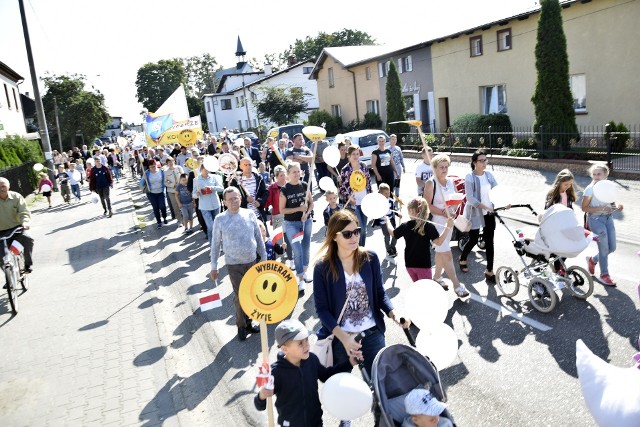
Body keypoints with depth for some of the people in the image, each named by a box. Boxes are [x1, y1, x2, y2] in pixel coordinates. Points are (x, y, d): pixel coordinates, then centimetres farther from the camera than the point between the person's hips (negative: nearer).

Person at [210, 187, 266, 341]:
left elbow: (258, 238, 5)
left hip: (252, 261, 3)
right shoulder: (220, 219, -8)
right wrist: (213, 266, -1)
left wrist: (264, 257, 7)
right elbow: (215, 244, -2)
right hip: (233, 264, -3)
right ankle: (241, 326, 23)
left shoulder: (250, 214, -3)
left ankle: (248, 321, 33)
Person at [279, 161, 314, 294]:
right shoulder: (284, 190, -10)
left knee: (306, 248, 15)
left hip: (306, 221, 4)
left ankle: (305, 271, 37)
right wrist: (299, 208, -19)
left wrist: (307, 213, -12)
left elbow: (311, 203, 7)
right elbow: (282, 210, -9)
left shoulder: (305, 185, -1)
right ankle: (300, 280, -4)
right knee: (297, 251, -11)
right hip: (291, 224, -4)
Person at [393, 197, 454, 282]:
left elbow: (393, 233, 12)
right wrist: (448, 227, -23)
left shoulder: (405, 226, -4)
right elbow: (438, 242, -21)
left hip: (409, 264, 4)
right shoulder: (429, 227, -14)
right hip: (424, 265, -4)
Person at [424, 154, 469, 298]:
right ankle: (457, 286, 0)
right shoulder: (430, 184, -14)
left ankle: (437, 278, 36)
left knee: (441, 252, 19)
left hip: (449, 221, 7)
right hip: (436, 222, -7)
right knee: (447, 254, -6)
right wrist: (444, 213, -22)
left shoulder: (451, 182, 6)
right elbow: (427, 205, -17)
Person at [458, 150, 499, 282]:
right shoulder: (470, 177, -13)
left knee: (489, 242, 4)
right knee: (473, 240, 6)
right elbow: (470, 198, -19)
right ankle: (462, 259, 36)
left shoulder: (489, 175, 4)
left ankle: (489, 272, 12)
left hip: (489, 213, 5)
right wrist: (485, 206, -28)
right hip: (475, 213, -5)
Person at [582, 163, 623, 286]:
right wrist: (601, 208, -22)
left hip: (608, 218, 6)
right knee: (604, 248, -3)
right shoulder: (590, 189, -10)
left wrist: (617, 206, -7)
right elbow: (584, 208, -12)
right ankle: (604, 275, 12)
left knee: (612, 247, 7)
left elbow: (612, 203, 15)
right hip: (595, 219, -6)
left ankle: (593, 260, 33)